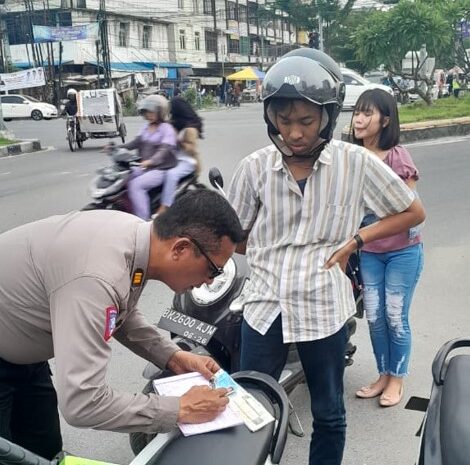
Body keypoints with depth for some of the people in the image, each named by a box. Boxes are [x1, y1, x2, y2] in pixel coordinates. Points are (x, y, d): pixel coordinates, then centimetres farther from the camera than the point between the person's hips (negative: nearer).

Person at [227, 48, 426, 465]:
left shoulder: (356, 163, -7)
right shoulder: (255, 167, -3)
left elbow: (413, 212, 3)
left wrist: (356, 239, -7)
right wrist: (274, 257, -1)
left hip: (324, 309, -1)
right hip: (264, 305, 2)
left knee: (328, 415, 17)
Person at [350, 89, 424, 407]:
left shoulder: (398, 156, -13)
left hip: (403, 251, -4)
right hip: (368, 251, 4)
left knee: (396, 317, 5)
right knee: (374, 317, 10)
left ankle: (397, 378, 24)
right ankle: (383, 374, 29)